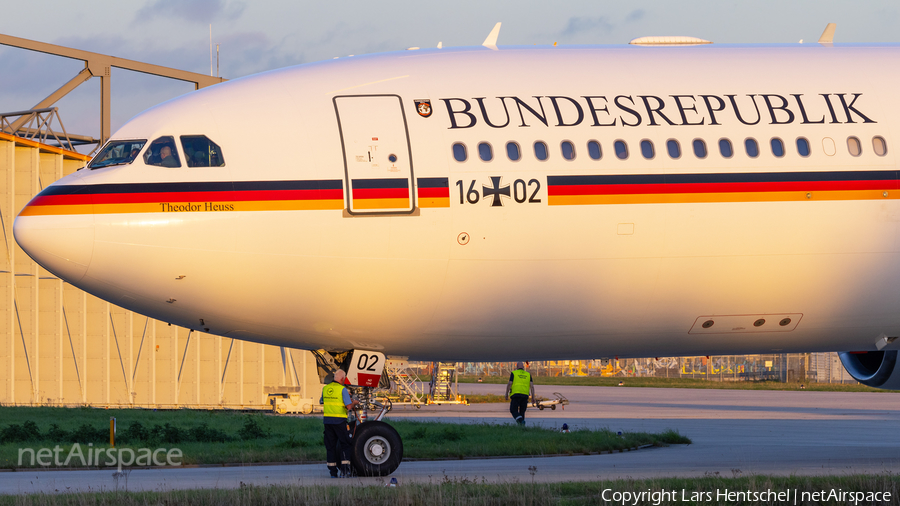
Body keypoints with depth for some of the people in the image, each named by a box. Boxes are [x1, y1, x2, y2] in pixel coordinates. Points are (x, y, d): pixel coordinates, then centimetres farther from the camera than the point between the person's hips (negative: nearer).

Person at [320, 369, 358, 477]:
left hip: (327, 420, 5)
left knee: (330, 446, 9)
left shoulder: (325, 388, 7)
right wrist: (354, 403, 8)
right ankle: (345, 469, -3)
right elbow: (349, 406, -16)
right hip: (339, 420, -5)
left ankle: (333, 472, 8)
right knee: (345, 444, 6)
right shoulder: (342, 389, -10)